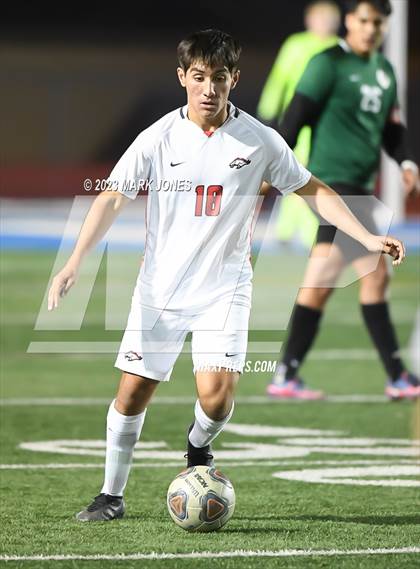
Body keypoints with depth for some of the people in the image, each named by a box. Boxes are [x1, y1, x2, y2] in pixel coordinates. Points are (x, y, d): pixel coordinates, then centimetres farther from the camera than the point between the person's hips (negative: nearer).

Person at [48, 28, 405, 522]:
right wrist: (74, 263, -18)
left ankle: (198, 447, 18)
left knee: (216, 394, -17)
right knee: (132, 391, -2)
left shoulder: (258, 140, -4)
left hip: (224, 290, -1)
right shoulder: (159, 138, -5)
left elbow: (314, 191, 5)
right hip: (159, 290, 1)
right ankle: (111, 495, 15)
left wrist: (367, 238, -4)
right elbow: (112, 199, -7)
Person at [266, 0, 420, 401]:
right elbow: (296, 115, -9)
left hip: (359, 186, 8)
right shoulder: (329, 63, -8)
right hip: (333, 177, -8)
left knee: (320, 284, 9)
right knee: (374, 275, -11)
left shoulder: (384, 71, 16)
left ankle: (286, 375, 13)